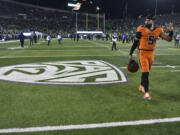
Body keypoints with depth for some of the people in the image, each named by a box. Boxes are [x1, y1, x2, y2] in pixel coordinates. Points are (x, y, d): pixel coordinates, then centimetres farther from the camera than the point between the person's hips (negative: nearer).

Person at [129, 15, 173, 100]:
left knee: (146, 72, 17)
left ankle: (142, 86, 39)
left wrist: (171, 31, -17)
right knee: (145, 72, -13)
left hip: (151, 53, 5)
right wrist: (131, 54, -1)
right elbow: (135, 42, -4)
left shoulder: (158, 30, 1)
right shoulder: (141, 30, -10)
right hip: (143, 53, -4)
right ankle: (146, 93, -11)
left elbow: (168, 39, 2)